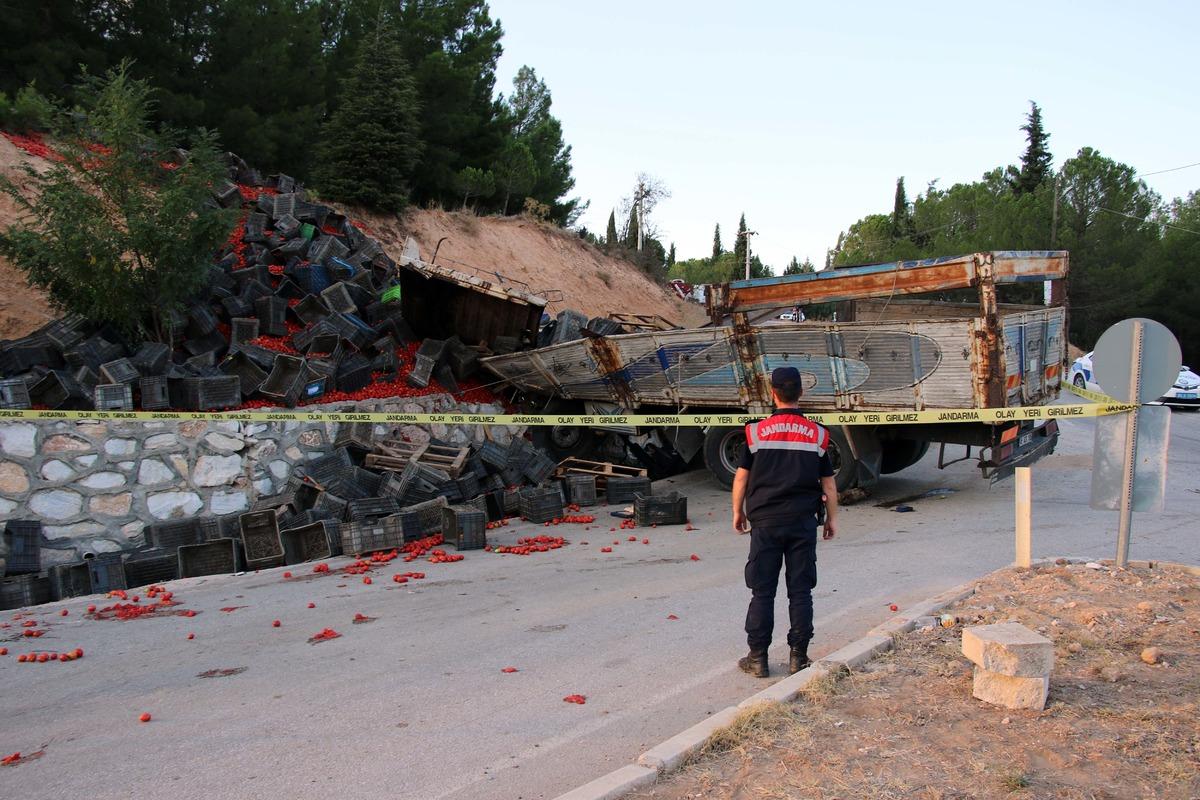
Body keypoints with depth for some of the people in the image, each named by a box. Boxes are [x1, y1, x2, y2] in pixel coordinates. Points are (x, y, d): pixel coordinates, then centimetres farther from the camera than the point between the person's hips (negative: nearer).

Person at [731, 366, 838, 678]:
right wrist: (831, 518, 15)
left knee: (762, 592, 5)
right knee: (800, 591, 8)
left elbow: (742, 477, 1)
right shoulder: (817, 434, 0)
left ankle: (758, 658, 9)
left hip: (765, 521, -1)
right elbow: (828, 483, 5)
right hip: (803, 522, 1)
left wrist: (738, 512, 14)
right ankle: (798, 656, 13)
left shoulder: (757, 432, -4)